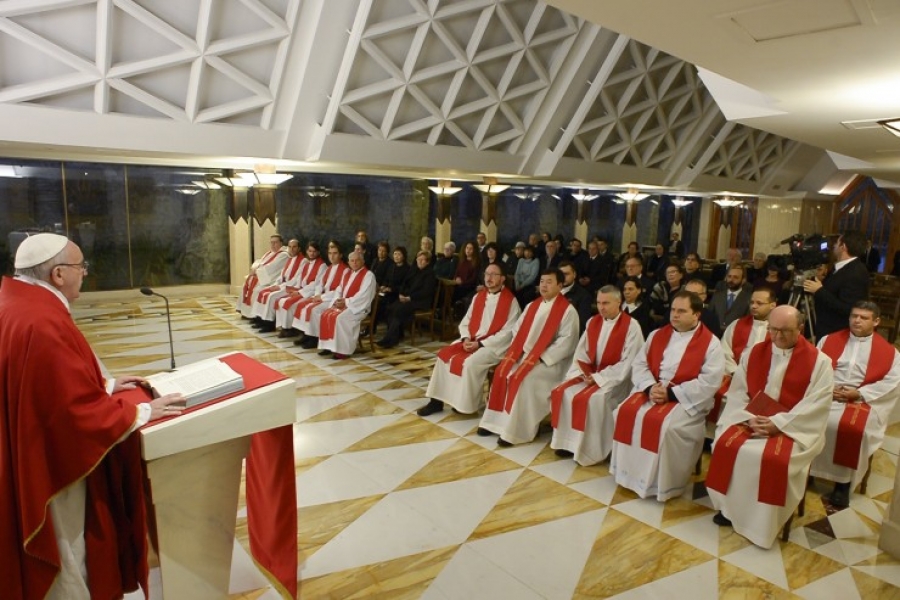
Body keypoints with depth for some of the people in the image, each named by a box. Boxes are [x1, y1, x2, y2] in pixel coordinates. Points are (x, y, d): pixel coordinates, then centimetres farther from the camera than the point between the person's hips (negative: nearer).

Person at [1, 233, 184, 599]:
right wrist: (142, 412, -15)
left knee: (59, 556, 28)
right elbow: (79, 411, -27)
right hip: (51, 466, -10)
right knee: (66, 563, 12)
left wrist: (106, 385, 14)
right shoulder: (43, 324, -30)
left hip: (34, 454, 10)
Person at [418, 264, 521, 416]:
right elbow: (465, 322, 14)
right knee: (444, 355, -11)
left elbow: (507, 332, -14)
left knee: (470, 363, -30)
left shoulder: (510, 301, -8)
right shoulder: (478, 297, 12)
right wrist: (466, 338, -8)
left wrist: (480, 344, -18)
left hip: (494, 345, -7)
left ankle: (467, 404, -11)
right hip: (471, 341, 7)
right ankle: (437, 400, -5)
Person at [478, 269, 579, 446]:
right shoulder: (532, 306, 14)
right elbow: (518, 330, 13)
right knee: (502, 372, -14)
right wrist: (513, 352, -4)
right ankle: (495, 421, -5)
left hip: (550, 361, -6)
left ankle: (514, 430, -18)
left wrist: (539, 358, -21)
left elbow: (566, 342, -16)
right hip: (525, 354, 7)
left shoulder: (567, 310, -8)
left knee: (523, 379, -27)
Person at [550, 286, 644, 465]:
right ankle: (568, 442, -3)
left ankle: (589, 449, -14)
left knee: (591, 399, -29)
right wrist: (581, 372, -9)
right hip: (590, 374, 6)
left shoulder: (631, 326, -11)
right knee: (562, 392, -13)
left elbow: (628, 362, -15)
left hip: (615, 378, -6)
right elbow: (581, 352, 10)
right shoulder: (593, 322, 8)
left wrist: (599, 377, -18)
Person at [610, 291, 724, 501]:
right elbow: (639, 364, 6)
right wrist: (650, 387, -14)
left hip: (687, 399, -5)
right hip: (652, 390, 5)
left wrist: (672, 393, -19)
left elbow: (709, 382, -14)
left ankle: (664, 483, -10)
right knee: (626, 412, -18)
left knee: (666, 425, -30)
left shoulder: (710, 343, -5)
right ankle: (630, 473, -4)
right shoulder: (657, 335, 11)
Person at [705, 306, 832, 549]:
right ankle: (729, 507, -2)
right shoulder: (754, 353, 5)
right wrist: (749, 418, -16)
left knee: (775, 458, -30)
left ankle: (765, 522, -10)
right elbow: (737, 391, 2)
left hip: (794, 426, -3)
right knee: (726, 445, -22)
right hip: (752, 419, 3)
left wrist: (778, 423, -21)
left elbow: (815, 405, -13)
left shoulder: (818, 361, -5)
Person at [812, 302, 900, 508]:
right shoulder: (829, 340, 13)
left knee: (853, 428, -31)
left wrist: (858, 393, -14)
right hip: (826, 395, 2)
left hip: (863, 401, -2)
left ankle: (843, 484, -16)